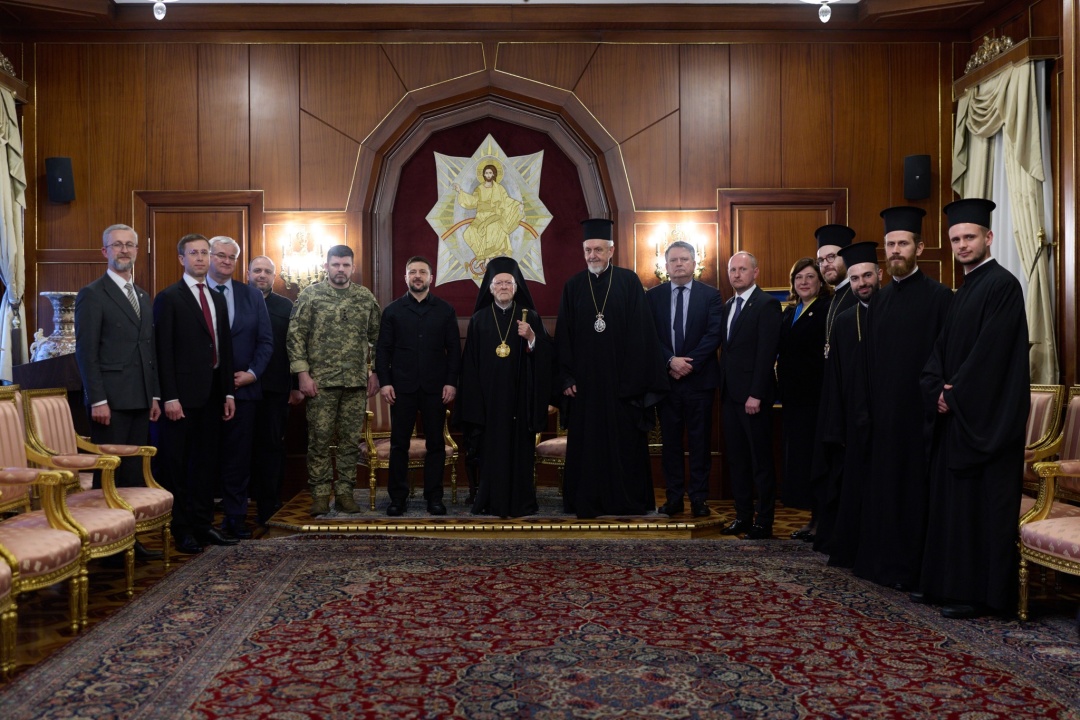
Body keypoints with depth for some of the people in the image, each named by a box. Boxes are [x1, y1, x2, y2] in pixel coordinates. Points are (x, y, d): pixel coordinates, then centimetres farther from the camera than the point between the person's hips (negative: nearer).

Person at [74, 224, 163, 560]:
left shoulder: (143, 297, 17)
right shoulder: (92, 295, -4)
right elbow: (86, 352, -9)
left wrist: (155, 395, 12)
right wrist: (97, 400, -15)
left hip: (140, 400, 7)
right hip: (111, 400, -6)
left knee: (134, 471, 9)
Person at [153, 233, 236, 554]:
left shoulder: (218, 299, 16)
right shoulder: (169, 298, -4)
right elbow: (163, 351, -10)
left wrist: (229, 392, 11)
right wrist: (170, 397, -15)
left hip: (212, 394, 6)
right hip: (183, 395, -6)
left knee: (205, 462, 11)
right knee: (176, 464, 2)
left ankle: (203, 524, 19)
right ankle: (181, 530, 10)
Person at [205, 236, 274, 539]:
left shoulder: (253, 296, 11)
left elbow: (266, 341, 9)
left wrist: (252, 373, -3)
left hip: (242, 388, 3)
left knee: (238, 457, 5)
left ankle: (235, 517, 14)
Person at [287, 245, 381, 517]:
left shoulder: (366, 297, 7)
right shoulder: (310, 295, 0)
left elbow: (377, 337, 11)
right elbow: (295, 336, -2)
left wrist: (376, 372, 5)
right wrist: (302, 373, -9)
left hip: (356, 382, 2)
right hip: (321, 381, -2)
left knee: (351, 441, 7)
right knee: (319, 440, 2)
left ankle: (345, 492, 17)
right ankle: (320, 494, 13)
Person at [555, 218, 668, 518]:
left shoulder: (629, 282, 0)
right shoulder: (573, 287, 6)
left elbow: (641, 333, -3)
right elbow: (563, 337, 5)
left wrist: (634, 378, -9)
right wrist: (566, 378, -2)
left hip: (622, 380, -2)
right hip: (585, 380, 2)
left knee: (624, 441, 5)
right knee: (586, 443, 6)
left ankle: (628, 502, 17)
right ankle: (587, 502, 16)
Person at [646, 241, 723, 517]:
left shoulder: (711, 295, 3)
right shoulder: (653, 296, 7)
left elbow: (714, 334, -5)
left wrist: (689, 363, -13)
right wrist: (671, 361, -13)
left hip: (699, 379, -1)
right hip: (666, 378, 1)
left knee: (700, 441, 4)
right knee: (670, 440, 6)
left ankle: (699, 498, 11)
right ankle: (673, 497, 13)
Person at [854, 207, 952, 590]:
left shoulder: (939, 297, -6)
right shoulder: (879, 300, 13)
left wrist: (934, 409, -16)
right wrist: (867, 407, 9)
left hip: (917, 411, -6)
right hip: (881, 412, 6)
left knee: (914, 488, 1)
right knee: (882, 485, 11)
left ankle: (911, 568, 12)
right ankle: (883, 561, 22)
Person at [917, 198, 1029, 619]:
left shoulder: (1002, 284, -10)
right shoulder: (962, 292, 17)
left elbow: (991, 351, -17)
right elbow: (943, 349, 12)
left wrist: (955, 395, -13)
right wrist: (937, 390, -5)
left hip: (985, 417, -9)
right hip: (955, 412, 9)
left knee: (981, 502, -4)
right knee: (951, 500, 12)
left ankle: (981, 592, 5)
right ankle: (948, 582, 21)